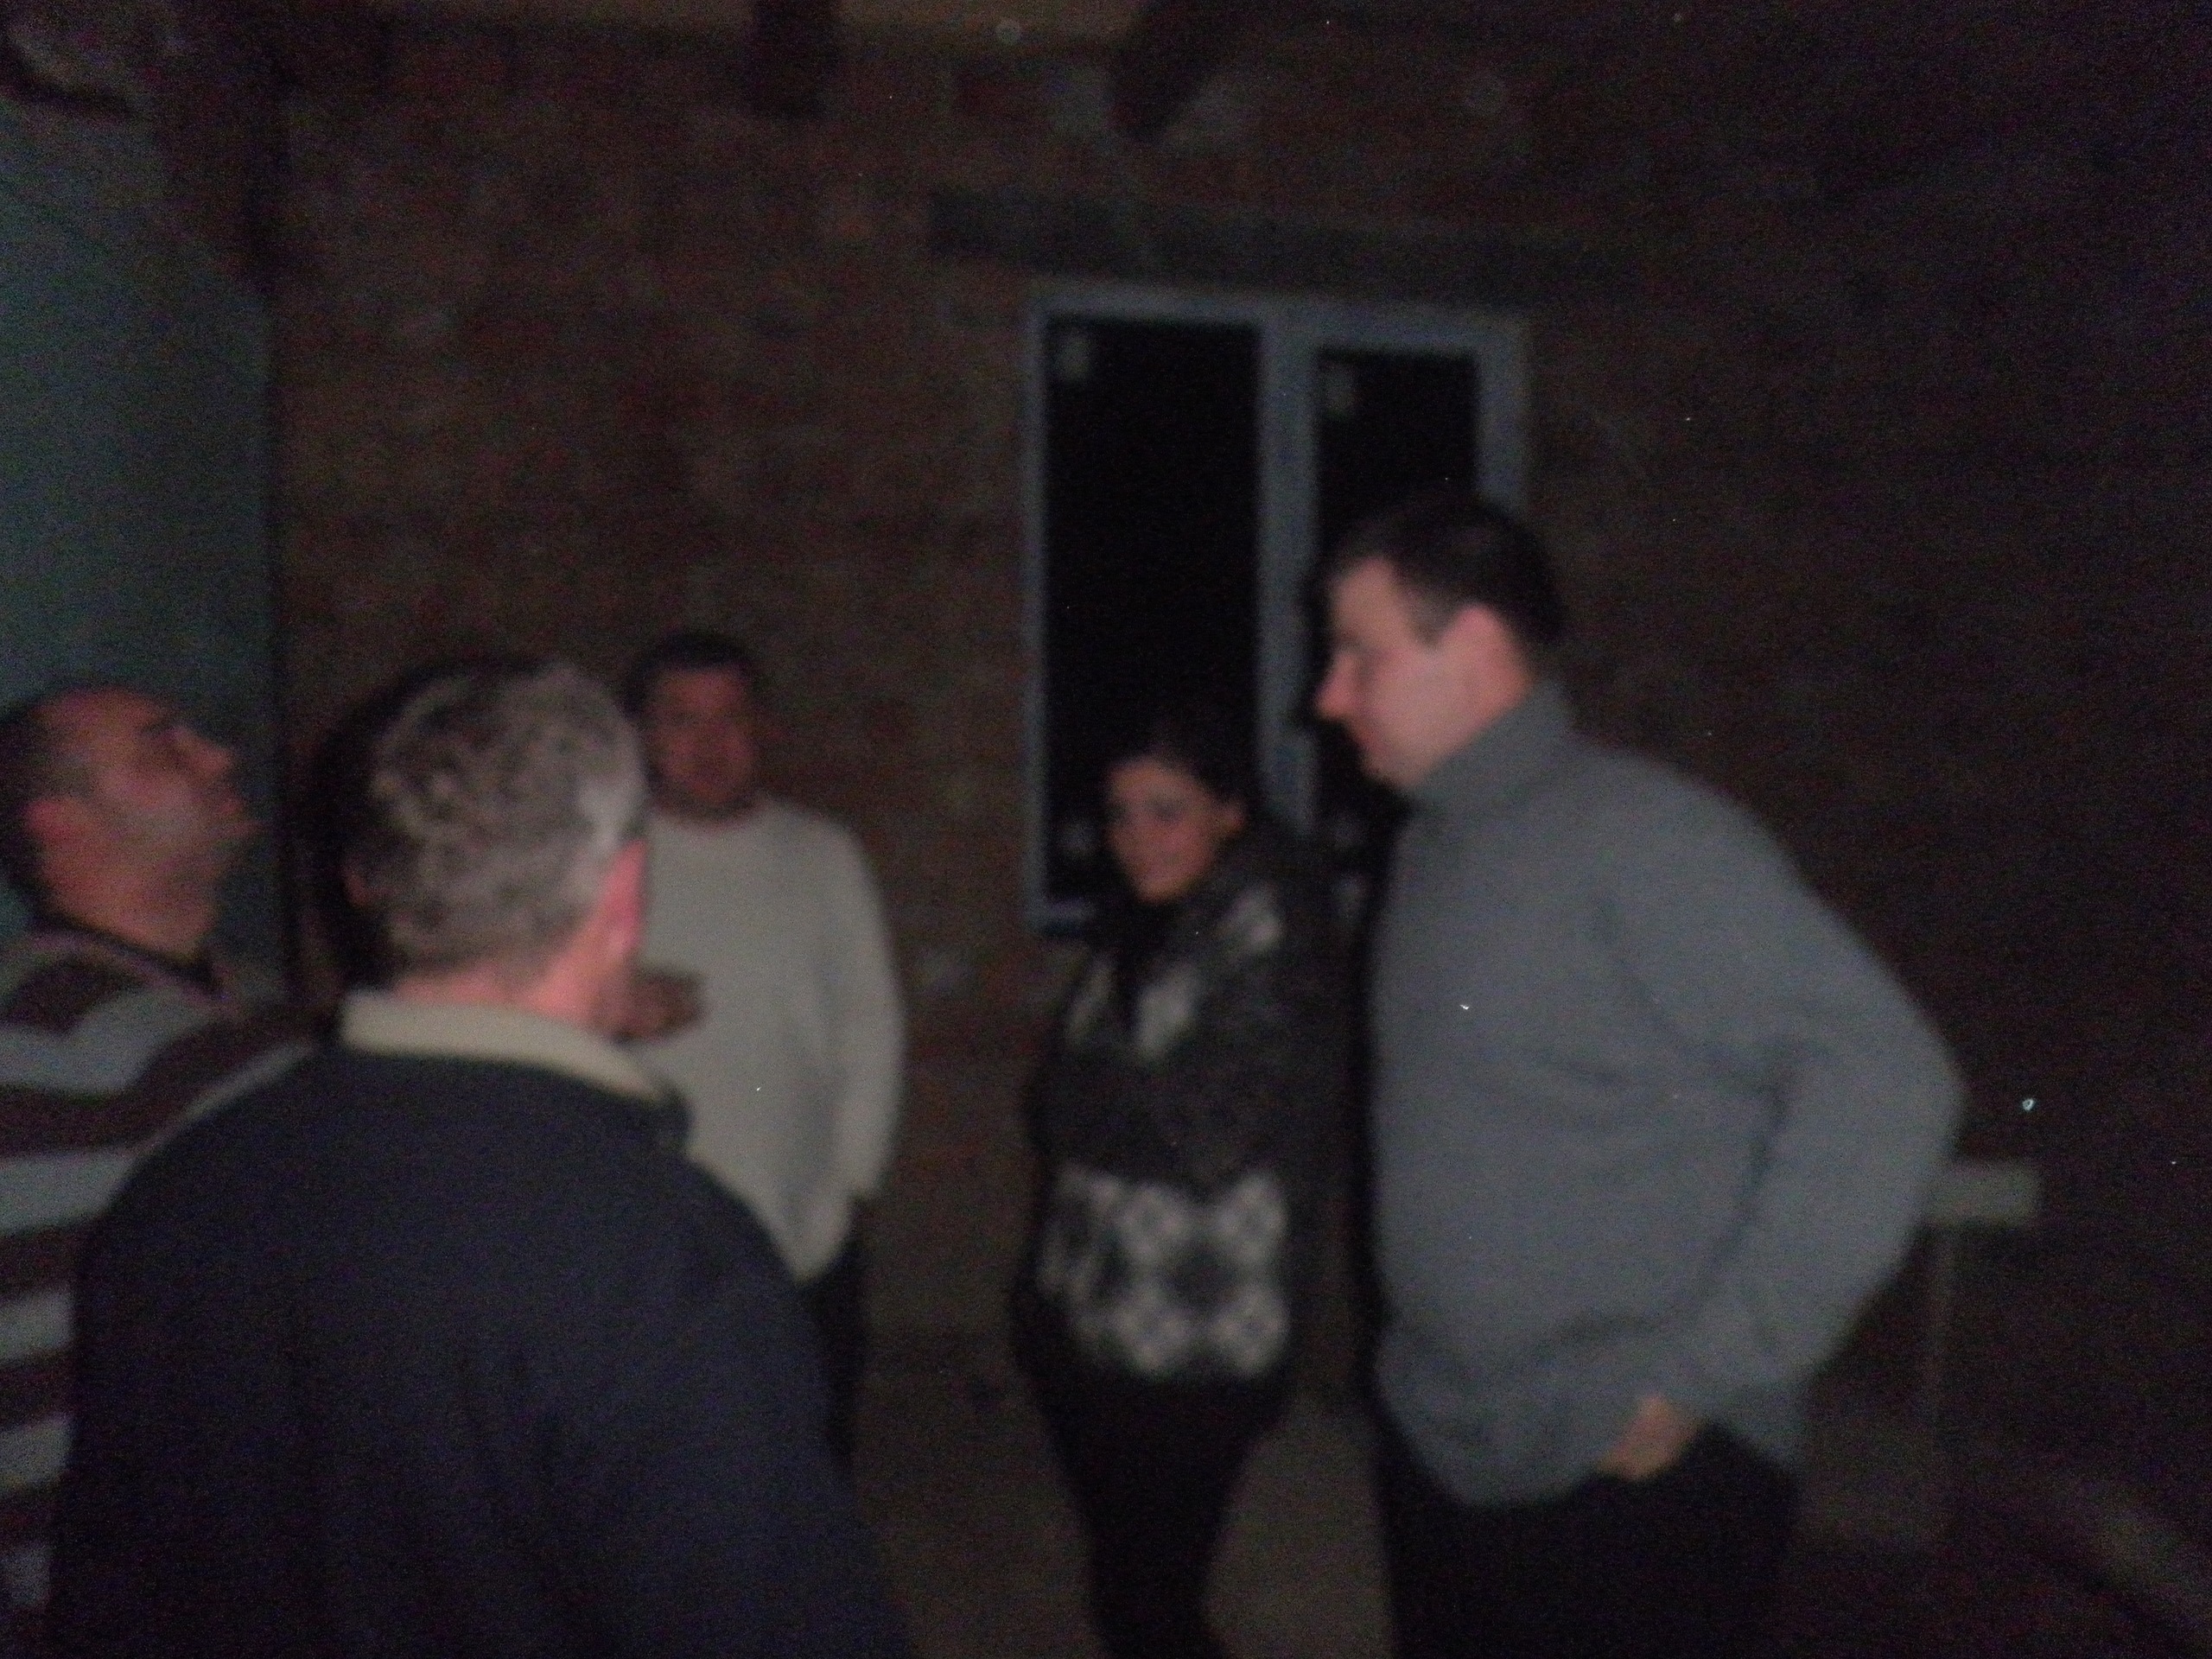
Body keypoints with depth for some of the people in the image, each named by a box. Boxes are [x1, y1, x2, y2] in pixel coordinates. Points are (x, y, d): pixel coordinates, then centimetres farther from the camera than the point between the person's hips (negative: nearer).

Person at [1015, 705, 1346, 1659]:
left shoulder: (1268, 928, -10)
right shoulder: (1133, 931, 11)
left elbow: (1208, 1132, -17)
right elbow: (1059, 1104, 11)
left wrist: (1078, 1100, -5)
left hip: (1194, 1340, -7)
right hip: (1083, 1320, 7)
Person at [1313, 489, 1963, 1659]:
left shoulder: (1642, 839, -17)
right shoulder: (1432, 848, 8)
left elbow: (1885, 1085, -24)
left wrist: (1701, 1374, -21)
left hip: (1632, 1483, -7)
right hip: (1439, 1456, 7)